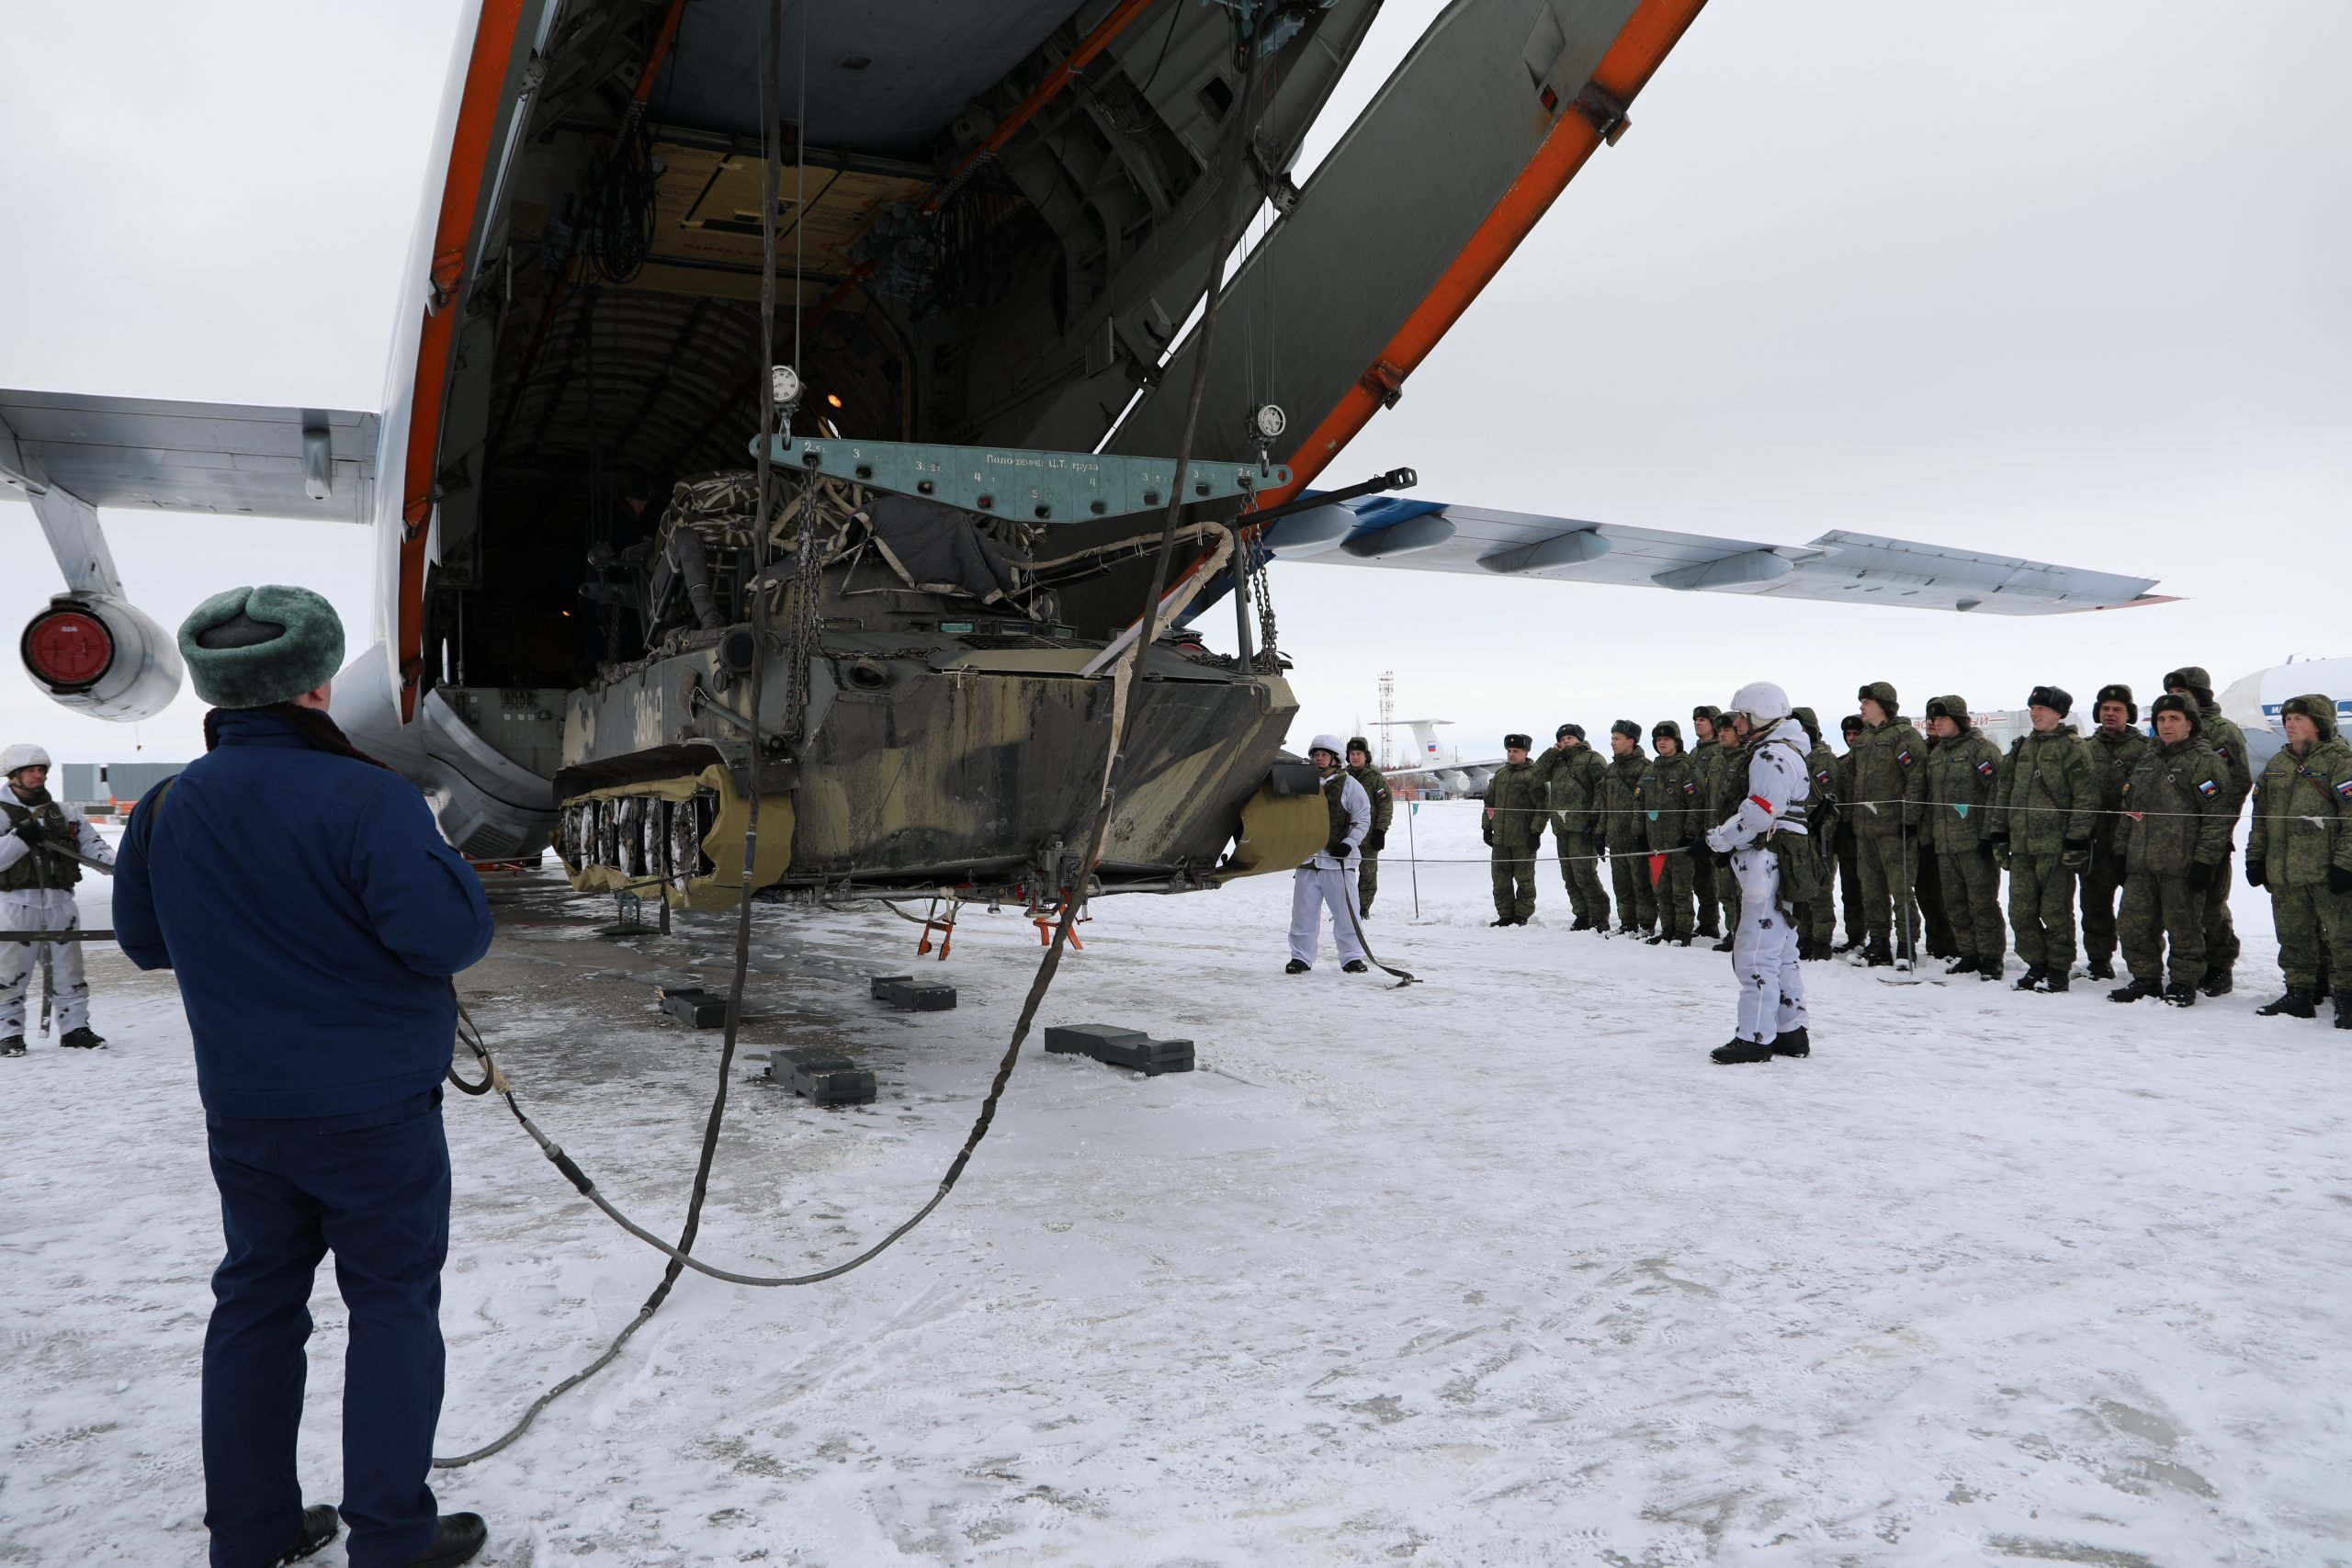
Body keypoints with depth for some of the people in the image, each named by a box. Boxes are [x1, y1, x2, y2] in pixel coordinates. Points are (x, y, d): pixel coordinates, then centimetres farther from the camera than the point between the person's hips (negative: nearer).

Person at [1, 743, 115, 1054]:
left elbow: (91, 844, 8)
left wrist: (115, 863, -8)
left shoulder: (65, 814, 11)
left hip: (59, 901, 4)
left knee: (68, 969, 9)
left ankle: (75, 1028, 16)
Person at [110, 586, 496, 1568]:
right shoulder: (364, 799, -20)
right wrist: (442, 863, -4)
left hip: (242, 1111, 6)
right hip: (374, 1114, -6)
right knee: (392, 1306, 5)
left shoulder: (168, 808, 1)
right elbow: (451, 935, -24)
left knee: (257, 1301, 17)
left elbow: (144, 940, 14)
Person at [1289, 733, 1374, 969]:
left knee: (1346, 912, 0)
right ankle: (1301, 957, 14)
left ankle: (1352, 957, 10)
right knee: (1303, 913, 5)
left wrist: (1349, 843, -12)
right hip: (1307, 859, 3)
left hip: (1339, 860, -3)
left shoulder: (1349, 785, 1)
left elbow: (1363, 819, -1)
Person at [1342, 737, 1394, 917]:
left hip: (1369, 837, -3)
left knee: (1368, 874, 1)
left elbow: (1387, 806, -3)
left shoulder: (1376, 777, -1)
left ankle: (1363, 909, 10)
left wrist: (1380, 831, -10)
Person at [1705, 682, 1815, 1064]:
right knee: (1781, 952, 15)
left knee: (1756, 953, -9)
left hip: (1768, 865, -11)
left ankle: (1755, 1038, -8)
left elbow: (1758, 815, -22)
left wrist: (1718, 839, -11)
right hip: (1773, 866, 11)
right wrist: (1724, 834, 9)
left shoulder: (1772, 756, -14)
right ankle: (1791, 1032, 22)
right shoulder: (1771, 753, 21)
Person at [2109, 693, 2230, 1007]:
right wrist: (2123, 852, 17)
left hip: (2182, 864, -7)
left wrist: (2205, 860, -15)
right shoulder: (2148, 760, 17)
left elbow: (2218, 815, -11)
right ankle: (2147, 979, 19)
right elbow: (2129, 809, 22)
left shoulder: (2204, 761, -5)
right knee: (2133, 923, 6)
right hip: (2141, 863, 7)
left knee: (2183, 926, 2)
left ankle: (2183, 984, 14)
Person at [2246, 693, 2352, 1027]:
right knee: (2294, 937, 12)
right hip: (2284, 873, 7)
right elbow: (2261, 815, 19)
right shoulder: (2277, 764, 16)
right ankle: (2299, 995, 20)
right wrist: (2256, 857, 14)